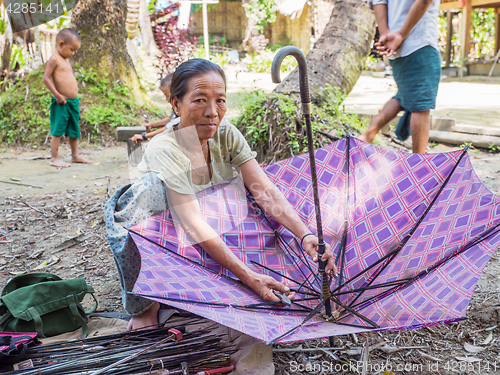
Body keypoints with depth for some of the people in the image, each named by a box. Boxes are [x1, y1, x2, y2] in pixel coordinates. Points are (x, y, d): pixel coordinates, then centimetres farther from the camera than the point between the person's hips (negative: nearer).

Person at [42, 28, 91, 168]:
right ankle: (54, 158, 1)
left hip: (73, 102, 9)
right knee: (58, 131, -5)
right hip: (61, 103, -9)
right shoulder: (54, 59, -10)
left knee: (74, 130, 14)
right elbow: (46, 78, -16)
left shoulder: (65, 60, 17)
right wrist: (58, 96, -18)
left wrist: (75, 95, 16)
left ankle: (75, 155, 25)